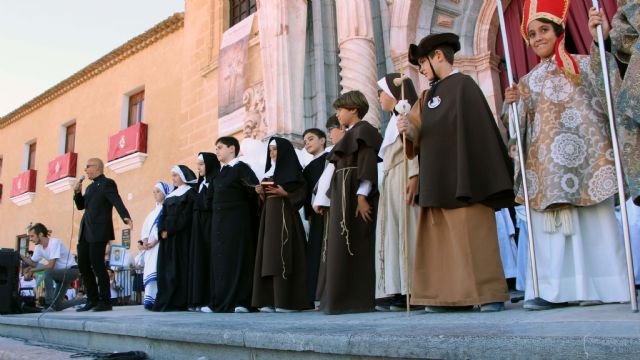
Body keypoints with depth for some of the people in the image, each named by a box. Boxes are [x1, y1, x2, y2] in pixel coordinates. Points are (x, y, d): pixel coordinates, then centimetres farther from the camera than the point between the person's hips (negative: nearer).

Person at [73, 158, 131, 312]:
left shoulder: (107, 183, -5)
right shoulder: (90, 187, 22)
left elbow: (117, 201, -18)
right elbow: (81, 206, 23)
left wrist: (125, 216, -35)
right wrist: (77, 192, 7)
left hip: (98, 232, -9)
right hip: (85, 232, 9)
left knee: (97, 265, -8)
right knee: (83, 265, 9)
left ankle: (105, 302, 1)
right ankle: (93, 300, 19)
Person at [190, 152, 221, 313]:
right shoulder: (201, 183, 20)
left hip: (210, 223, -9)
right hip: (199, 224, 9)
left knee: (211, 259, -10)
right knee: (199, 259, 6)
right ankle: (200, 300, 9)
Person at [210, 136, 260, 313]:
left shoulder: (241, 168, -4)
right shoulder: (220, 172, 17)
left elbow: (255, 190, -14)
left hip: (236, 220, -7)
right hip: (219, 221, 8)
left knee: (238, 259, -6)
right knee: (219, 259, 6)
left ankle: (241, 301, -4)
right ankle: (221, 301, 10)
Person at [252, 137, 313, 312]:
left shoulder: (293, 171, -1)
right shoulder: (269, 173, 20)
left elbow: (301, 194, -8)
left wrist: (283, 193, -19)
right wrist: (261, 193, 1)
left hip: (285, 215, -7)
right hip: (269, 215, 7)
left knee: (283, 257, -11)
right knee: (269, 256, 2)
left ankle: (287, 302, -9)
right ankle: (269, 301, 4)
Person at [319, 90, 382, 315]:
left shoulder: (363, 130, -3)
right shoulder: (350, 135, 24)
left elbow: (368, 163, -16)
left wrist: (362, 196, -24)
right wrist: (339, 201, 16)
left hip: (354, 194, -10)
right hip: (343, 196, 10)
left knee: (355, 246, -10)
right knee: (343, 248, 7)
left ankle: (361, 300, -8)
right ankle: (346, 299, 10)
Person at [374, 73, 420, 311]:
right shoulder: (395, 118, 26)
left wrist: (413, 176, -26)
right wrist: (388, 183, 13)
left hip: (404, 178, -9)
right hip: (391, 181, 9)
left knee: (406, 230, -11)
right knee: (392, 233, 4)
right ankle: (398, 292, 4)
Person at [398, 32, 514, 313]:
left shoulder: (464, 86, -4)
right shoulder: (429, 95, 19)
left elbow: (476, 131, -12)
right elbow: (422, 135, 15)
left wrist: (471, 180, -19)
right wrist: (410, 131, -9)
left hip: (462, 178, -8)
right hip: (437, 182, 8)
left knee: (473, 235, -6)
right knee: (442, 240, 5)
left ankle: (490, 294, 1)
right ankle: (452, 296, 9)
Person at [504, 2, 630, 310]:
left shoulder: (582, 64, 10)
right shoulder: (528, 81, 18)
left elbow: (607, 90, -9)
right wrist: (515, 104, -4)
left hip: (585, 154, -2)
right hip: (546, 162, 3)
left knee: (594, 219, -4)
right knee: (550, 223, -4)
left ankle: (600, 286, 4)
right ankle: (554, 290, -3)